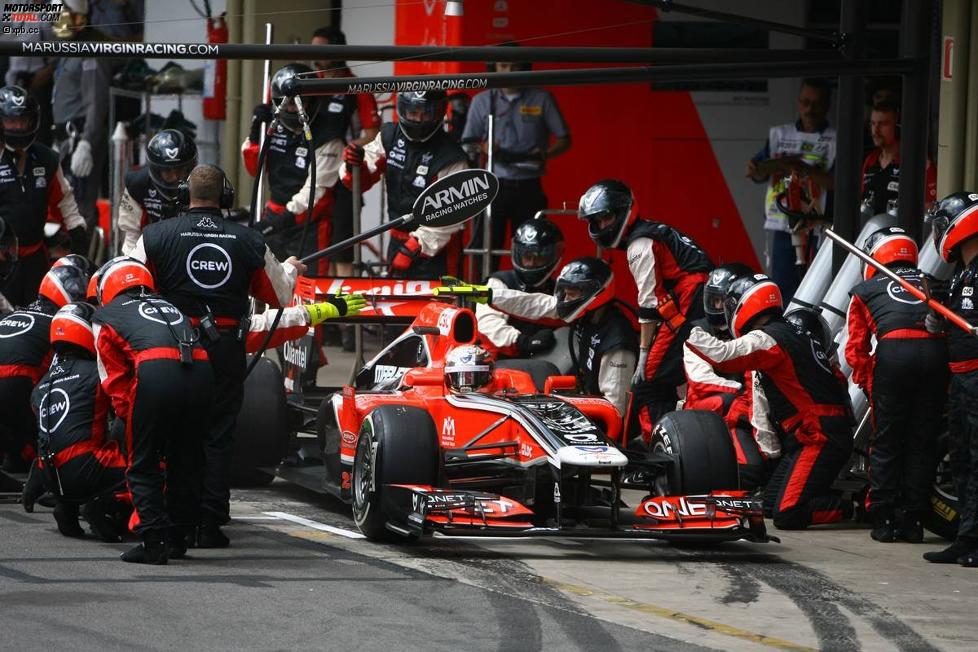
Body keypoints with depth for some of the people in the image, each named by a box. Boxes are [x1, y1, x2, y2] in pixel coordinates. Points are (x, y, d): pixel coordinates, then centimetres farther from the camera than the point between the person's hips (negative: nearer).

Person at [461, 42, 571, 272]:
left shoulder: (542, 100, 5)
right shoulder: (482, 101, 9)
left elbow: (564, 139, 7)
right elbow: (467, 145, 9)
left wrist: (545, 154, -14)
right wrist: (485, 149, -14)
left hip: (529, 187, 0)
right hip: (492, 186, 0)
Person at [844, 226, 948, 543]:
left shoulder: (864, 291, 21)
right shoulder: (928, 284, 29)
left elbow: (856, 347, 15)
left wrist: (867, 384, 22)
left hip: (893, 353, -2)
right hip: (935, 350, 2)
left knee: (886, 442, 7)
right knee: (923, 442, 9)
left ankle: (883, 521, 7)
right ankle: (913, 521, 11)